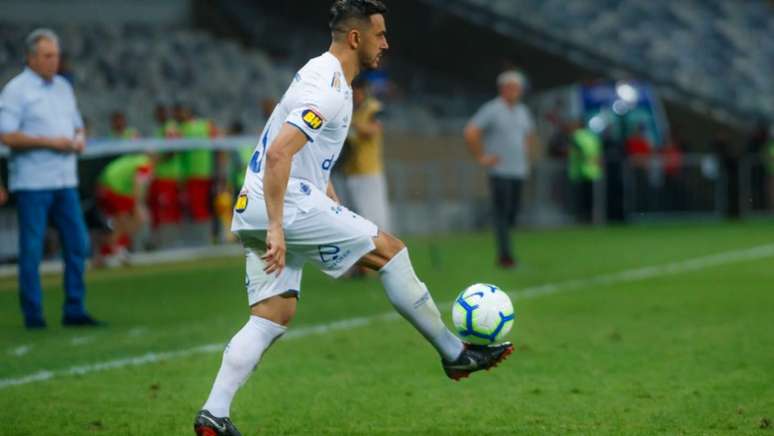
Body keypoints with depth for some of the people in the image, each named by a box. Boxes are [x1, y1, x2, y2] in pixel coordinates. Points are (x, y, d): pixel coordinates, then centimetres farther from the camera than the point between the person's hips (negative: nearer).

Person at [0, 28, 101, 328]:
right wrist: (48, 141, -17)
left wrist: (79, 140, 2)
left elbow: (77, 125, 24)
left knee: (78, 244, 4)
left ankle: (74, 311, 11)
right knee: (31, 250, -2)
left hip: (65, 180, 6)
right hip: (32, 183, -6)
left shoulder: (63, 87, 16)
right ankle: (33, 315, 5)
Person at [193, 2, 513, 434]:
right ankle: (456, 353, 4)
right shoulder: (326, 90, -15)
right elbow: (278, 154, -26)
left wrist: (338, 211, 28)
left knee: (274, 317, 4)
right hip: (286, 206, -10)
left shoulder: (321, 75, 20)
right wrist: (276, 229, -29)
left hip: (257, 211, 10)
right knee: (390, 250, -4)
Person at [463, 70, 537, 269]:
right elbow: (470, 132, -12)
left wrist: (527, 157, 21)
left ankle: (504, 254, 14)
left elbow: (529, 135, 33)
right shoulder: (492, 110, -6)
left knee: (512, 214, 5)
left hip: (518, 171, 7)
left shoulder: (522, 112, 16)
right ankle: (505, 256, -11)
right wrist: (481, 157, -11)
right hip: (499, 170, -7)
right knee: (502, 213, -10)